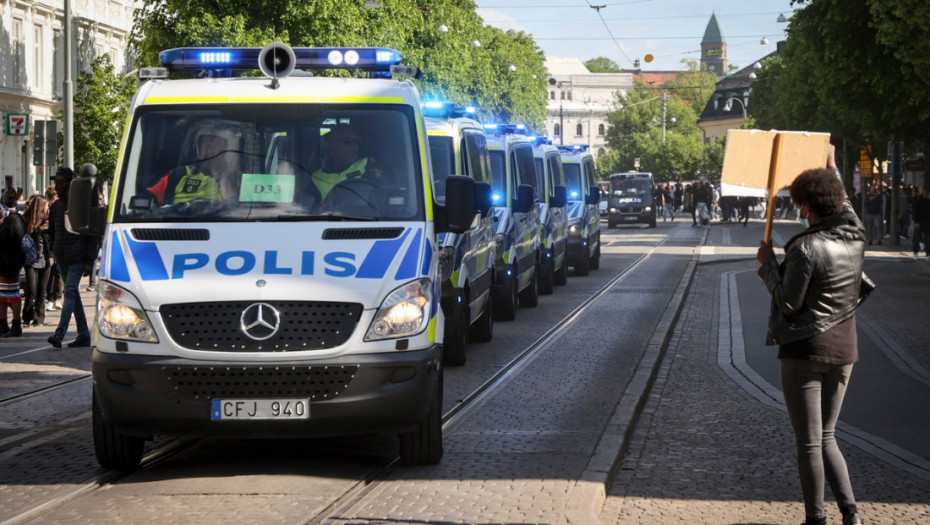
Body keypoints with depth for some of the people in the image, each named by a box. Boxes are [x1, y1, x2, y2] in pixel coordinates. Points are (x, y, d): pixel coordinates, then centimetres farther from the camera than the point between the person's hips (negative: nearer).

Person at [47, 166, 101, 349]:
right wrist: (54, 249, 13)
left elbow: (93, 234, -10)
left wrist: (89, 261, -14)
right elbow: (52, 231, 26)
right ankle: (83, 335, 14)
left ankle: (60, 334, -23)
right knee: (73, 294, 9)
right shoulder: (56, 206, 11)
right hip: (62, 258, 7)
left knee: (70, 292, -14)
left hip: (77, 258, -7)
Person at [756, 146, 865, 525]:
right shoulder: (855, 238, 0)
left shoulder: (806, 248, -20)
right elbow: (845, 207, 23)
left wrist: (768, 264, -4)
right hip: (843, 351, 7)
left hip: (805, 350, -7)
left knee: (809, 443, 2)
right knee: (826, 437, 17)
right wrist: (832, 168, 36)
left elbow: (789, 304, -16)